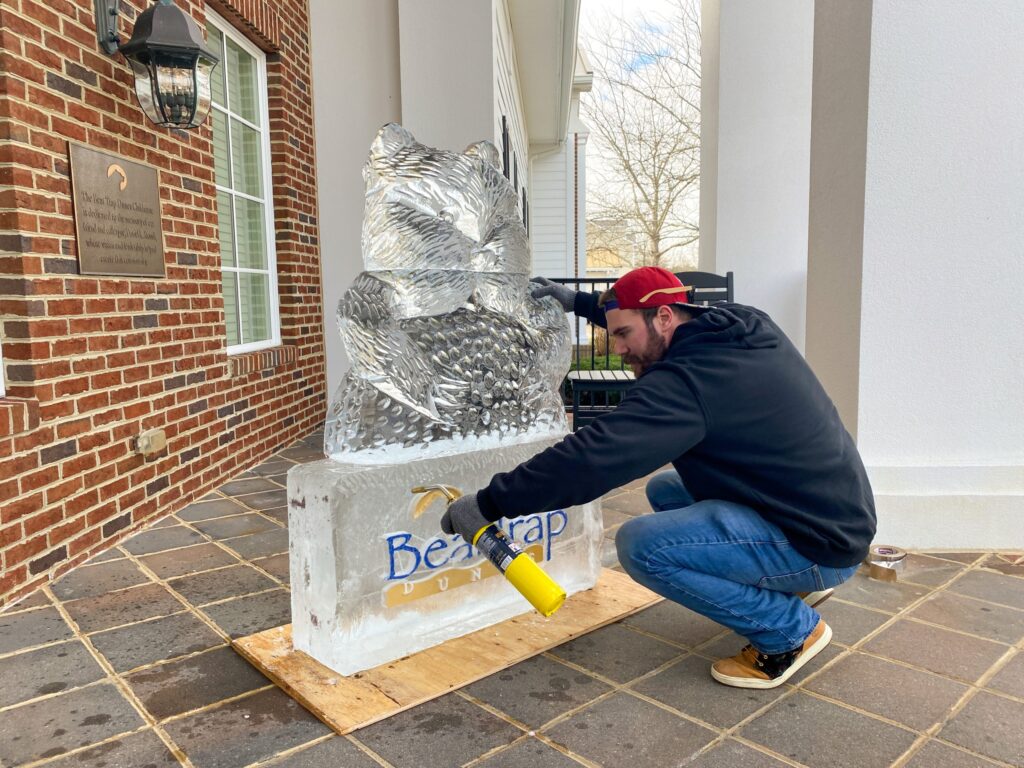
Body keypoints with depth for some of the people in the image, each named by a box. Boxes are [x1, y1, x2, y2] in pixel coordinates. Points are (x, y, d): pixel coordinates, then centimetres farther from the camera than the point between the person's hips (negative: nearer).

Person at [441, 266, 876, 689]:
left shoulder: (686, 381, -26)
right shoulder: (745, 327, 2)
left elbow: (592, 457, -30)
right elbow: (651, 317, 21)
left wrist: (489, 504, -22)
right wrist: (579, 302, 22)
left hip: (822, 545, -10)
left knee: (641, 545, -22)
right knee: (663, 490, 17)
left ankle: (791, 630, -2)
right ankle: (790, 585, 17)